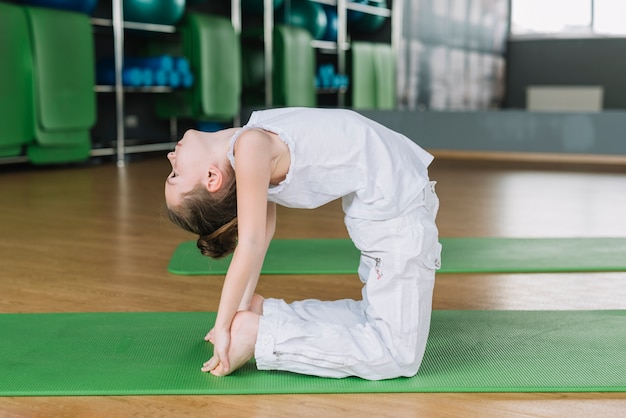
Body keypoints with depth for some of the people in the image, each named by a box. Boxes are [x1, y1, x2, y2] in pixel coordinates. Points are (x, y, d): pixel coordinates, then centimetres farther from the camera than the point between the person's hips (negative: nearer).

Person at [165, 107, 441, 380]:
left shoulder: (250, 146, -21)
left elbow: (251, 245, -18)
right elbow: (256, 239, 6)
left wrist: (223, 326, -11)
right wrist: (246, 309, 6)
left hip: (397, 204, -6)